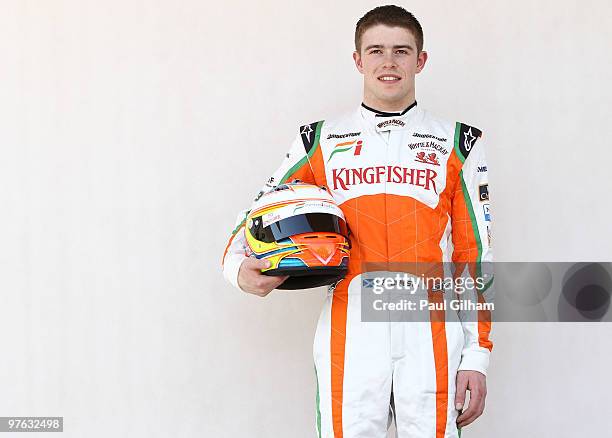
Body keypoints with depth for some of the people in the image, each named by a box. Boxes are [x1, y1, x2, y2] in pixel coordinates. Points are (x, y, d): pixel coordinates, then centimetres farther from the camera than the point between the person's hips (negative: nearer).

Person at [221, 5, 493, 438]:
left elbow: (474, 255, 10)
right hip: (350, 332, 0)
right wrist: (240, 267, -8)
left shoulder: (456, 145, 12)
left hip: (430, 331, 0)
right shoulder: (322, 141, 13)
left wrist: (477, 356, 4)